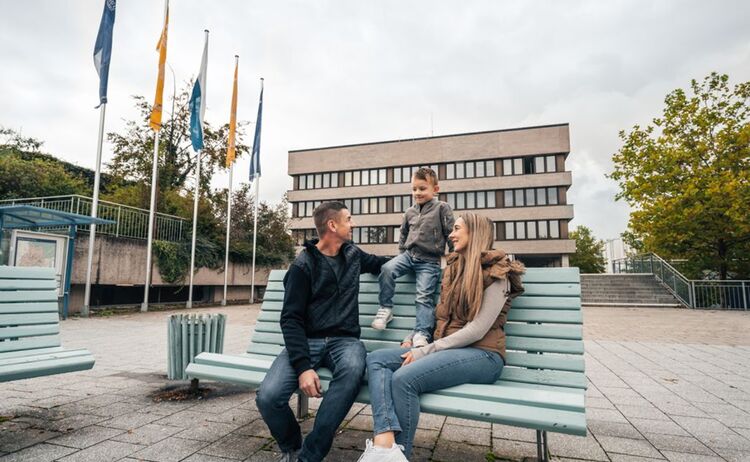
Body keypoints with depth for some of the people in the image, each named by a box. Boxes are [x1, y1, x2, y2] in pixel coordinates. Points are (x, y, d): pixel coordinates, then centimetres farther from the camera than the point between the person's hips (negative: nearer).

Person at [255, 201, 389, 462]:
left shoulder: (352, 254, 12)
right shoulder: (303, 265, -4)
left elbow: (378, 263, 35)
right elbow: (291, 319, -10)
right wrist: (303, 366, -24)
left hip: (344, 340, 3)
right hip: (307, 341, -2)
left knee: (353, 369, -35)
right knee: (268, 397, -27)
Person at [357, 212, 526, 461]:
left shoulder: (496, 273, -6)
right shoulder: (453, 268, 17)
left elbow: (477, 329, -14)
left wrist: (426, 352, -15)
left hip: (481, 355, -7)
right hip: (446, 348, 8)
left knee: (405, 377, -31)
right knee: (376, 359, -14)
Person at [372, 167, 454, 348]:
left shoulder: (442, 208, -1)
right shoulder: (410, 212, 12)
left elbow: (451, 234, 0)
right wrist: (402, 253, 21)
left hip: (429, 260, -4)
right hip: (409, 255, 4)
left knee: (424, 296, -14)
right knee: (387, 269, -22)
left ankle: (421, 334, -13)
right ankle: (385, 308, -9)